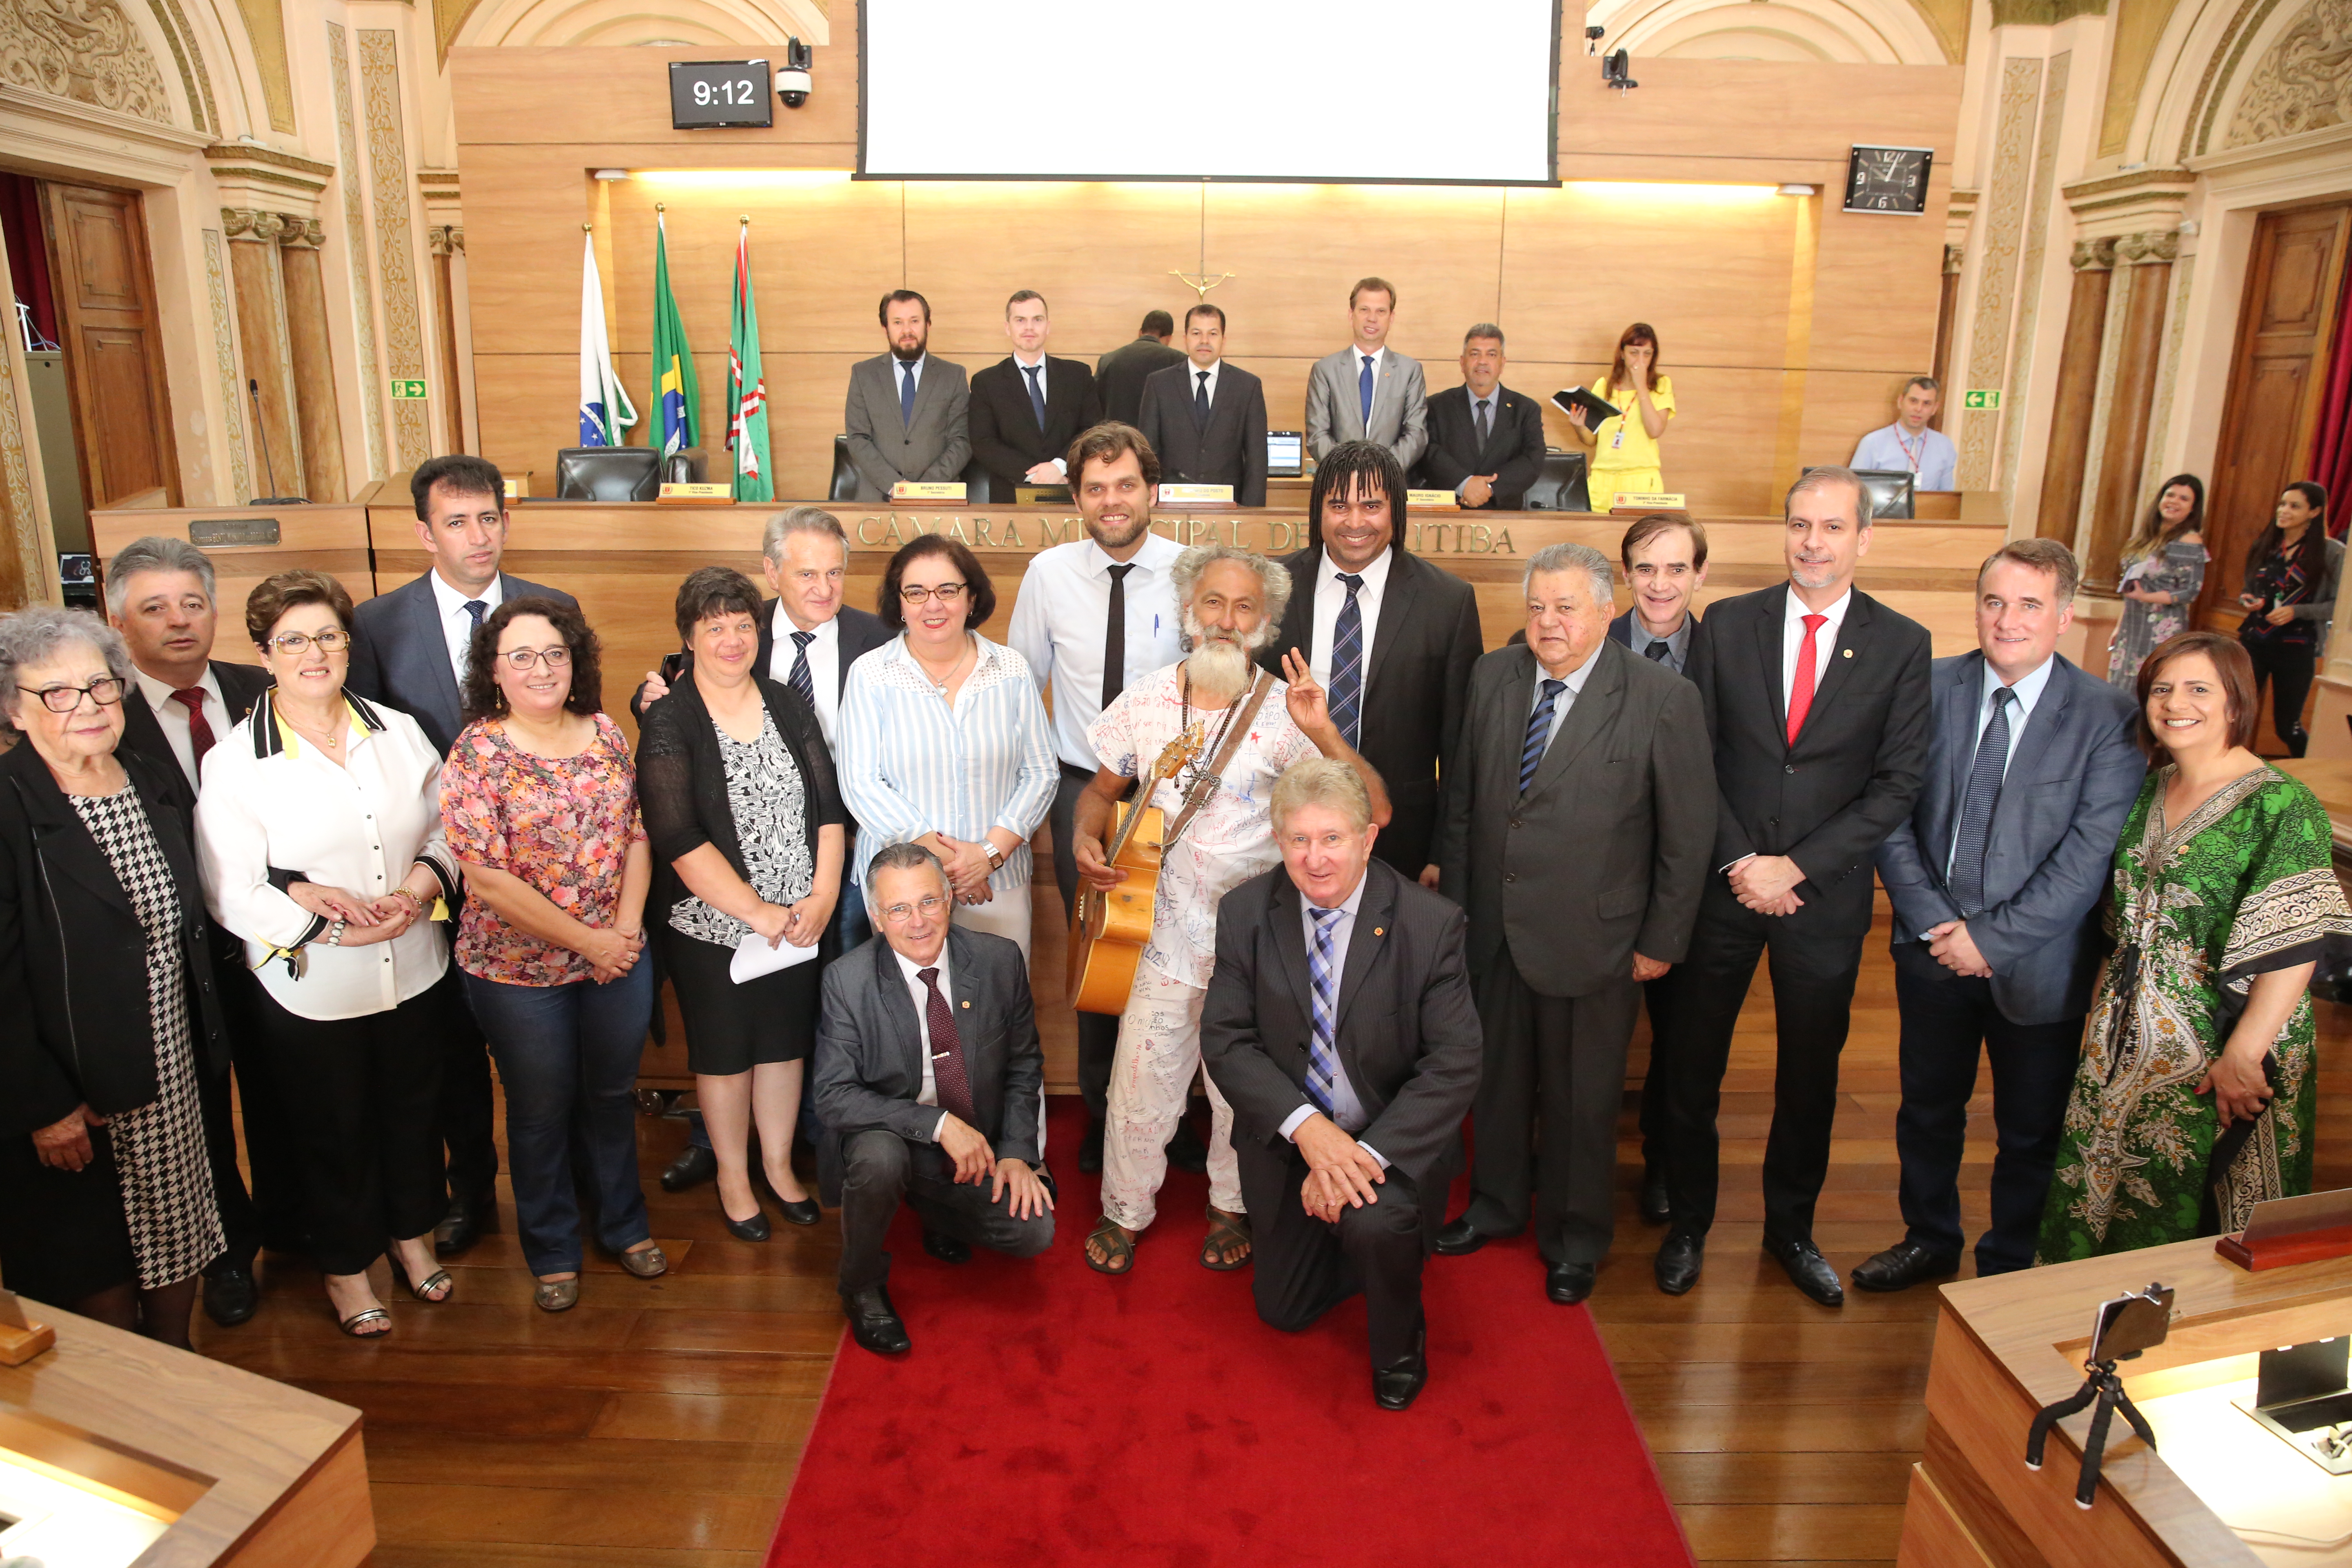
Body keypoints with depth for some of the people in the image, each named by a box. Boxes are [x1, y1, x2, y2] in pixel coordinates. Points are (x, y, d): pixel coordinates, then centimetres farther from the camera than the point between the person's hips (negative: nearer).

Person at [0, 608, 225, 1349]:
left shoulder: (158, 785, 3)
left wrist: (206, 1043, 11)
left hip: (172, 1074, 6)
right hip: (70, 1094, -5)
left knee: (178, 1234, 19)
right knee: (96, 1261, 13)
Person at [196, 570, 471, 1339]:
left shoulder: (399, 732, 0)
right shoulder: (235, 762, -11)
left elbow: (447, 826, 5)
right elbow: (230, 893, -12)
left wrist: (426, 883, -14)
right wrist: (327, 923, -22)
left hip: (416, 975, 3)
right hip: (309, 993, -3)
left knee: (414, 1113, 20)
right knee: (335, 1135, 15)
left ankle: (414, 1236, 45)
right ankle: (347, 1268, 38)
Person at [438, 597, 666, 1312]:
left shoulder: (605, 735, 1)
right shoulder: (476, 753, -13)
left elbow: (636, 835, 4)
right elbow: (486, 879, -17)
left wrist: (628, 926, -9)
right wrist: (586, 940, -16)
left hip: (619, 955, 4)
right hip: (520, 970, -3)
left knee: (613, 1093, 18)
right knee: (542, 1109, 13)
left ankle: (624, 1224, 39)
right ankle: (553, 1251, 34)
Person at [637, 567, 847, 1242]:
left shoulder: (791, 707, 4)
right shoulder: (668, 723, -10)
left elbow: (829, 808, 2)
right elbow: (679, 840, -17)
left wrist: (824, 895, -11)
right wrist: (757, 912, -18)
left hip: (799, 921, 4)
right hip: (712, 926, -3)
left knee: (786, 1041, 14)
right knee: (724, 1051, 12)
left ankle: (779, 1163, 34)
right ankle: (733, 1174, 32)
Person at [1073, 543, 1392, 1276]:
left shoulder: (1284, 710, -12)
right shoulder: (1147, 700, -2)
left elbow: (1373, 811, -18)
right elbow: (1103, 787, 14)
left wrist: (1325, 734, -32)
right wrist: (1086, 836, -6)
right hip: (1167, 931, 2)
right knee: (1140, 1078, 8)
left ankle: (1233, 1206, 41)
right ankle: (1125, 1209, 34)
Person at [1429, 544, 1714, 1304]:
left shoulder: (1665, 699, -13)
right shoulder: (1492, 677, 0)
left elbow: (1689, 834, -9)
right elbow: (1460, 800, 6)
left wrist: (1660, 942, -7)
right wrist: (1454, 899, 6)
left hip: (1590, 941, -4)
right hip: (1491, 928, 4)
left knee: (1581, 1098, 12)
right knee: (1496, 1077, 20)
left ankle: (1575, 1242, 36)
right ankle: (1496, 1205, 45)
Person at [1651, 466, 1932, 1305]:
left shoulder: (1901, 644, -2)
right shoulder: (1728, 624, -1)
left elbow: (1897, 784, -6)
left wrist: (1796, 867, -13)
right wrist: (1738, 862, -11)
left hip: (1826, 894, 0)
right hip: (1722, 883, 0)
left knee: (1810, 1074, 14)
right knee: (1691, 1063, 9)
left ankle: (1791, 1226, 35)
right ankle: (1688, 1220, 29)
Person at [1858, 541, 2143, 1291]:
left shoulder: (2109, 717, -13)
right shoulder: (1930, 687, -4)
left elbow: (2089, 858, -15)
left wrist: (1991, 938, -16)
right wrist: (1932, 920, -12)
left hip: (2037, 965, -2)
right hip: (1934, 948, 3)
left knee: (2029, 1133, 15)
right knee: (1928, 1110, 20)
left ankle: (2007, 1270, 38)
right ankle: (1929, 1240, 43)